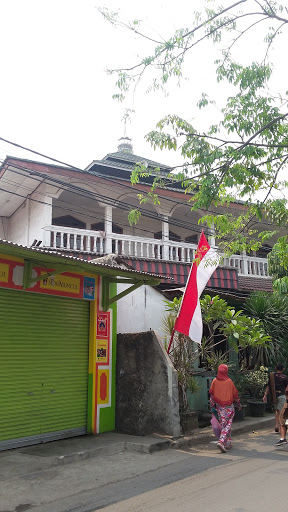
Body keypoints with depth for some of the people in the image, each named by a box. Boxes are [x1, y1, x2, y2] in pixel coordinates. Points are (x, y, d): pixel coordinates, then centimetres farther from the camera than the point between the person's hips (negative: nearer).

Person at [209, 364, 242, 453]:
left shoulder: (215, 381, -2)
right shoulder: (229, 381, -9)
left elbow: (212, 394, 2)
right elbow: (235, 394, 1)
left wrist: (212, 406, 12)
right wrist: (239, 405, 14)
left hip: (219, 406, 3)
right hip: (229, 406, -3)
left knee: (223, 424, 14)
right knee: (228, 425, 0)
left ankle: (228, 443, 21)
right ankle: (221, 442, -17)